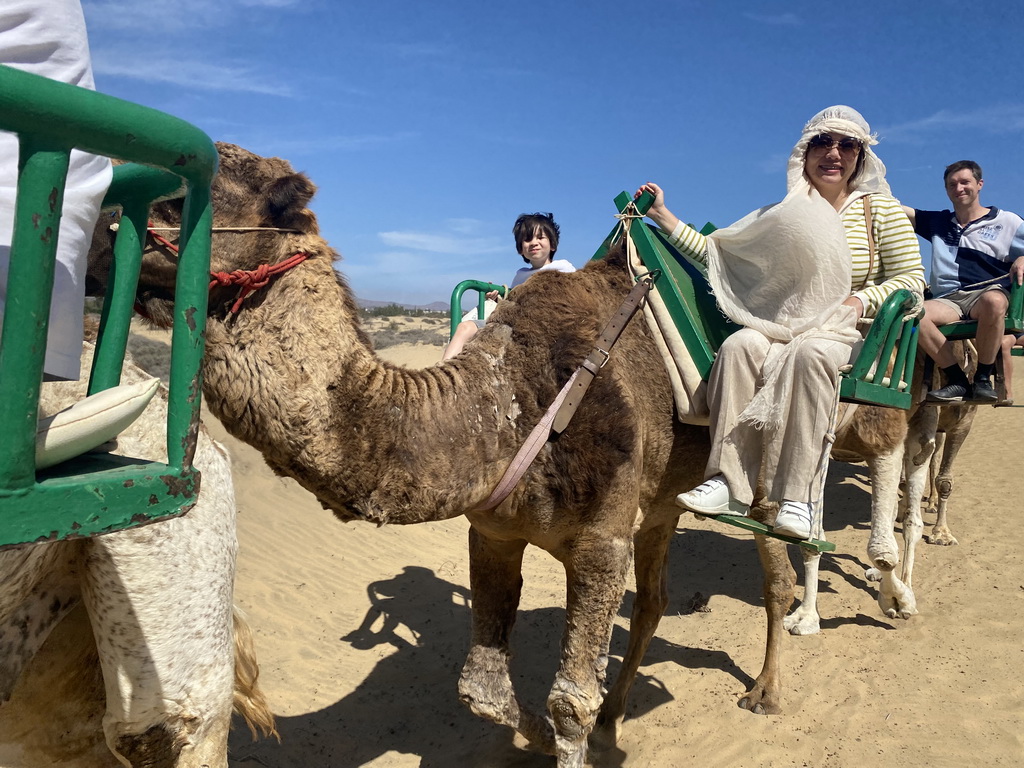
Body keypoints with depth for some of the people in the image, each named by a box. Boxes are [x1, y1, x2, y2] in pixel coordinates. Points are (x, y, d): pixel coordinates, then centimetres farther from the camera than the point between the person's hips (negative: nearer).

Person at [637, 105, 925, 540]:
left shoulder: (883, 210, 9)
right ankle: (729, 484, -35)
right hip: (777, 324, 2)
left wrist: (860, 300, -12)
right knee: (739, 346, -31)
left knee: (809, 352, -37)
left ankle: (799, 497, -38)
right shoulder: (780, 215, 13)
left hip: (842, 330, -2)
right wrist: (664, 217, 5)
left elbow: (911, 279, 6)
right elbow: (714, 252, 11)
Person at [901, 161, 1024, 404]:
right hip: (947, 301, 2)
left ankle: (983, 379, -24)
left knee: (992, 301, -41)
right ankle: (958, 381, -26)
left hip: (988, 293, -2)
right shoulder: (937, 222, 23)